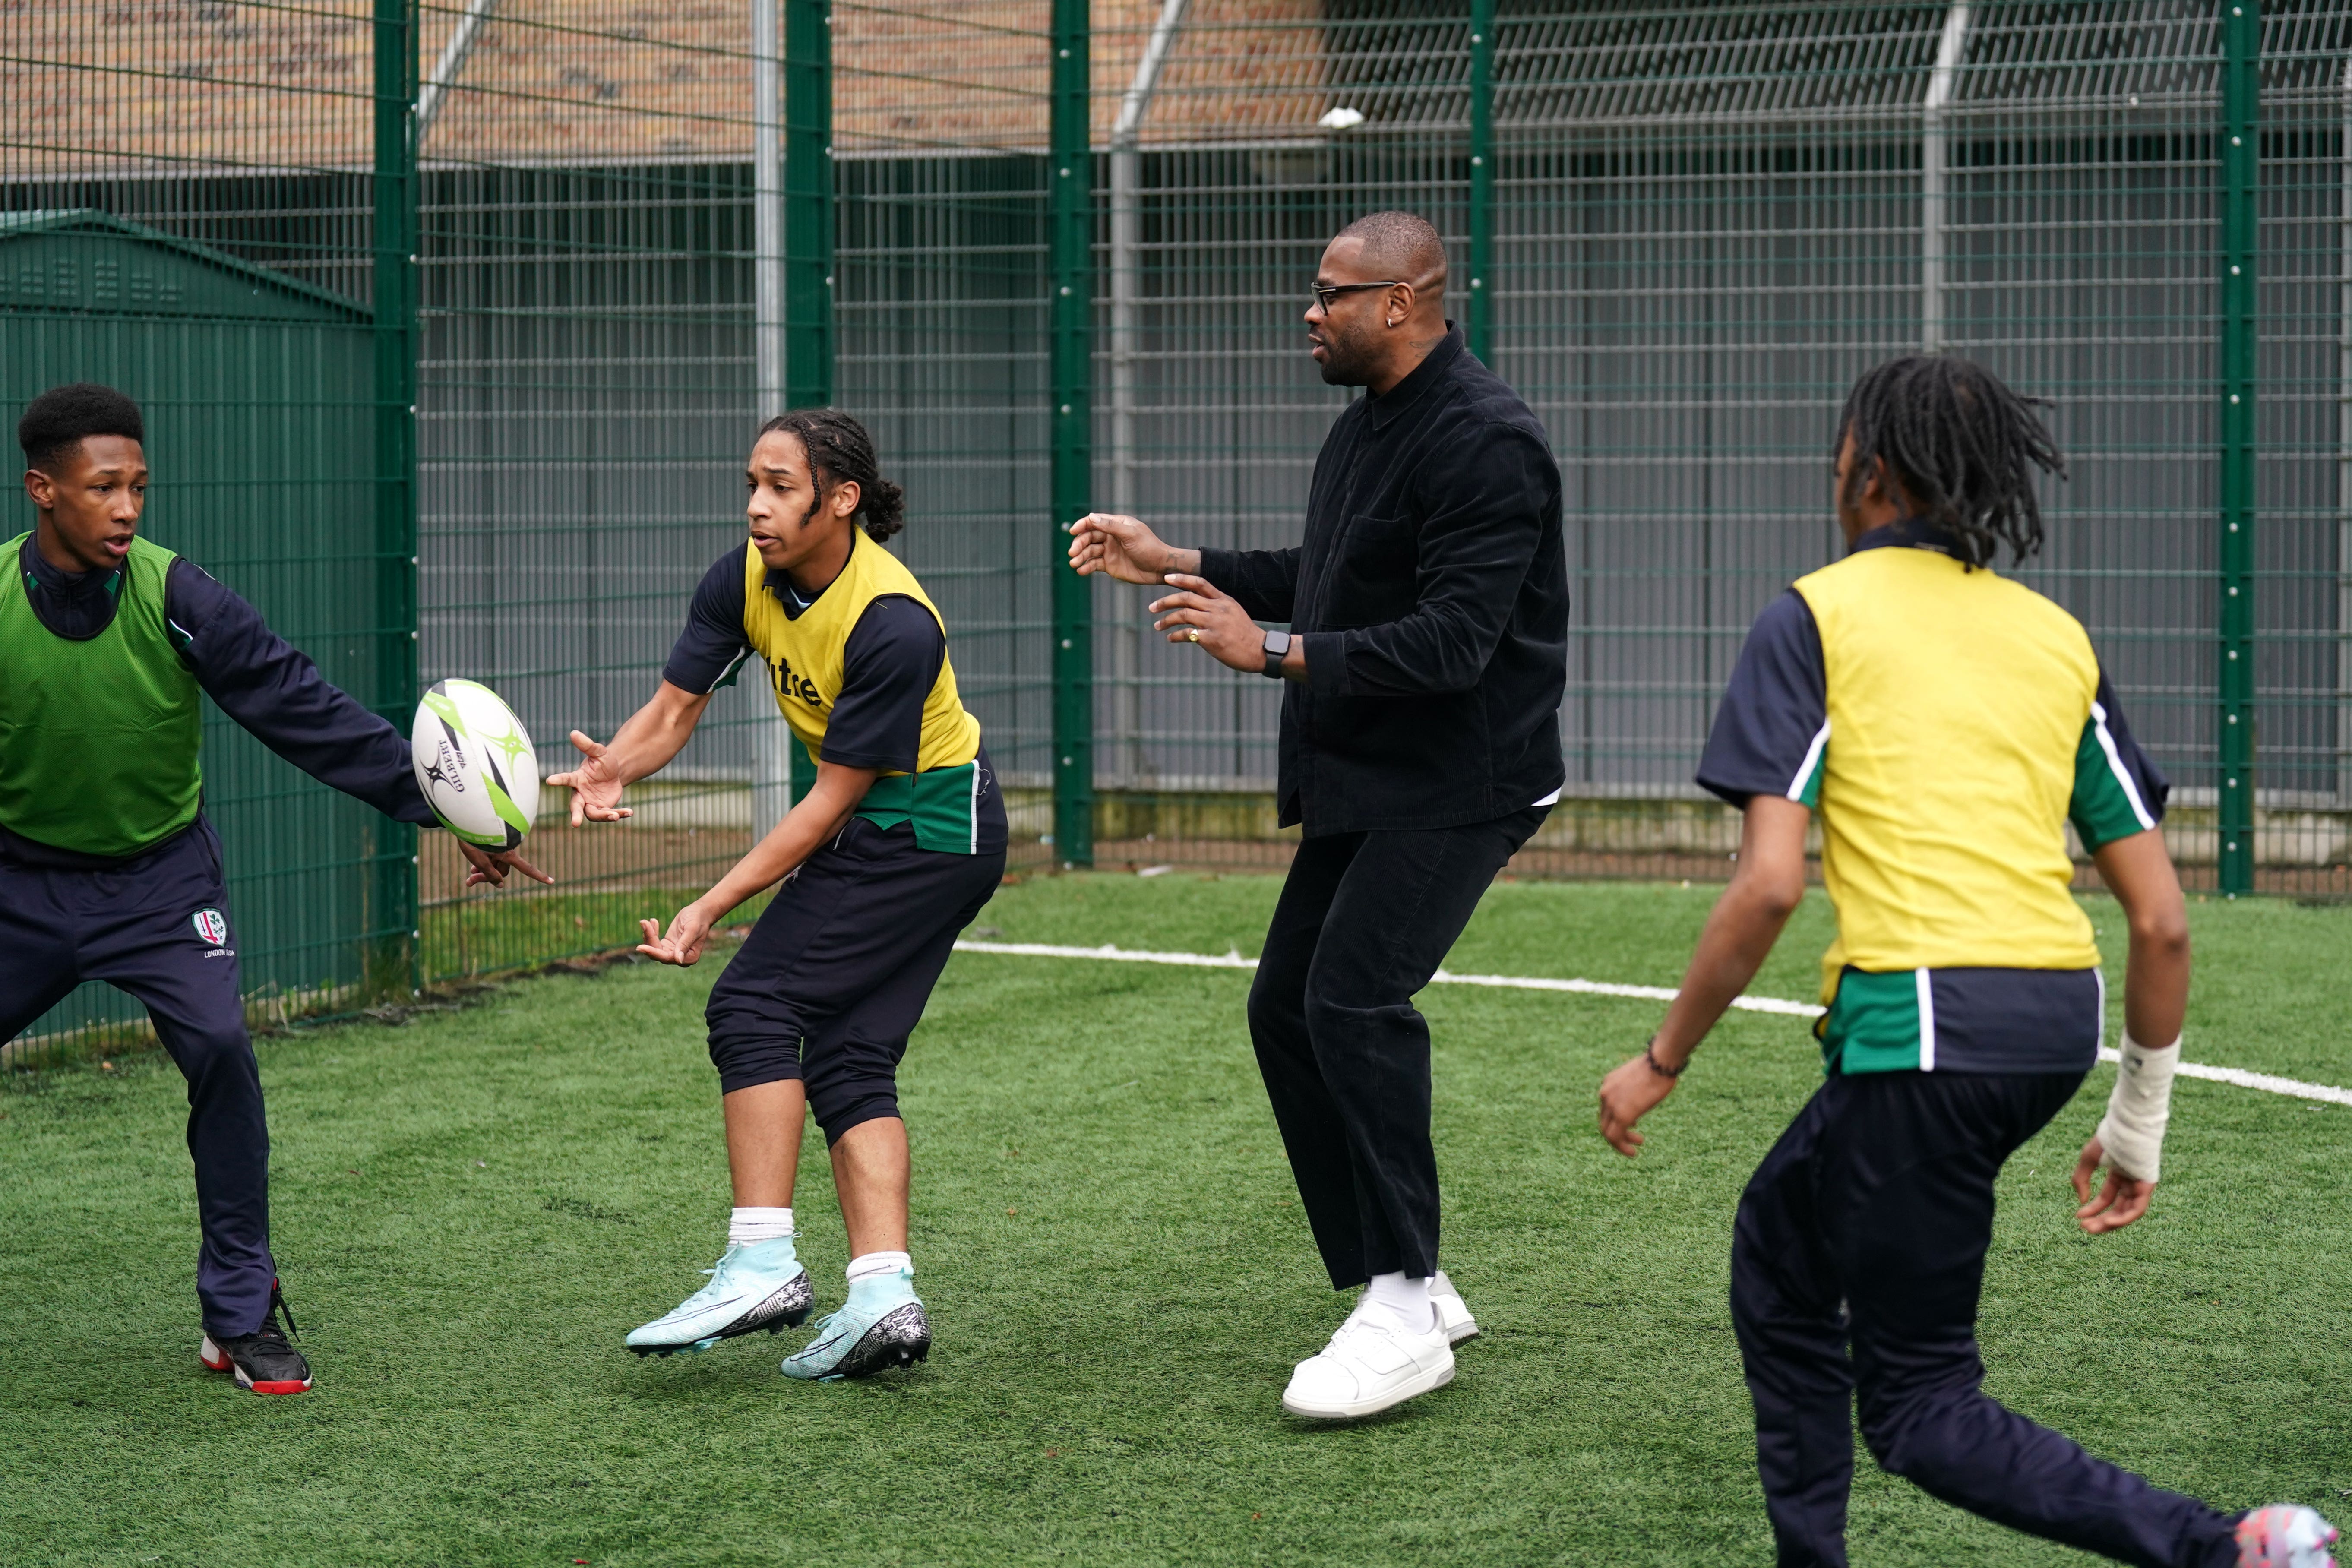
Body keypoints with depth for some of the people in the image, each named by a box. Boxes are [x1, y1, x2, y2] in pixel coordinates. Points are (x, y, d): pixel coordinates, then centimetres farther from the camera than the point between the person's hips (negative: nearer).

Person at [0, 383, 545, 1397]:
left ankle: (242, 1317, -7)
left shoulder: (174, 598, -18)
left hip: (157, 875, -1)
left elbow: (305, 712, -18)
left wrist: (440, 806, -21)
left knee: (219, 1049, -20)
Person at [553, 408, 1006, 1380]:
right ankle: (884, 1295, -4)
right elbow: (675, 705, -7)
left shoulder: (893, 625, -29)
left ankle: (762, 1266, -16)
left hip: (930, 827, -8)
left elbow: (833, 799, -25)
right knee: (848, 1061, 1)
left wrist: (713, 907, -25)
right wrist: (613, 770, -30)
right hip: (874, 829, 9)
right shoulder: (745, 580, -6)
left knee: (755, 1004, -15)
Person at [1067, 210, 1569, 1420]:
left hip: (1459, 782, -10)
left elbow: (1450, 640, -26)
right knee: (1286, 1006, 8)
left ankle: (1404, 1310, -15)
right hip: (1365, 778, 10)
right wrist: (1176, 565, 24)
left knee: (1354, 997, -21)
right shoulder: (1366, 424, 14)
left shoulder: (1484, 443, -19)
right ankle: (1408, 1289, 16)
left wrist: (1274, 652, -27)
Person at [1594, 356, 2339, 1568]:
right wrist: (2137, 1126, 21)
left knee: (1918, 1410, 1)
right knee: (1779, 1243, 27)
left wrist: (1662, 1061, 1)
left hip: (1921, 1016, -7)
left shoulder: (1815, 616, 0)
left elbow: (1771, 881, -11)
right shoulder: (2055, 637, 15)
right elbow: (2161, 916, 12)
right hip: (2058, 1015, 7)